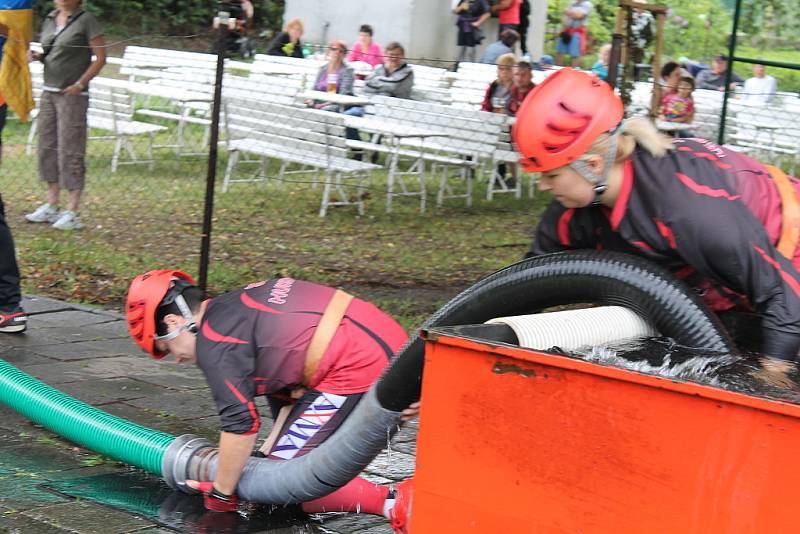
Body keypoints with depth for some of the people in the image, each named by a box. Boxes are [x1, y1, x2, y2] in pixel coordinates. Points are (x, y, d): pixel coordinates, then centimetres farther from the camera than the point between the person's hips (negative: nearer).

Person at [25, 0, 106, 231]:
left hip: (73, 95, -7)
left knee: (70, 151, -7)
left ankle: (73, 212, -3)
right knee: (47, 147, 8)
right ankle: (51, 206, 18)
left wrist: (80, 84, -15)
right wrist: (37, 56, 2)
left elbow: (100, 58, -7)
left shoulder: (86, 20, -6)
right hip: (49, 91, 7)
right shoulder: (50, 20, 13)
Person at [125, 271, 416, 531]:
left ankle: (392, 501, -17)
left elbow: (240, 422, -11)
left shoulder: (214, 343, -6)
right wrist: (267, 452, 22)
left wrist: (221, 494, 1)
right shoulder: (238, 303, 23)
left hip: (359, 370, -10)